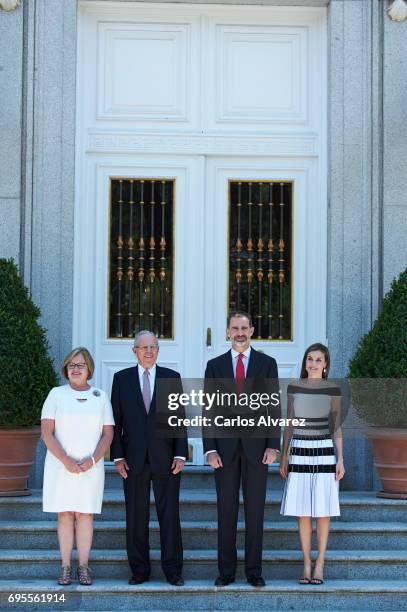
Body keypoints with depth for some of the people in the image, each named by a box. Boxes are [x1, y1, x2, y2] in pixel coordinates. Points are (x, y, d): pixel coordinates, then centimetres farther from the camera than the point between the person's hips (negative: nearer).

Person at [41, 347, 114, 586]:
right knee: (65, 515, 1)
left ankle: (84, 566, 6)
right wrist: (66, 460, -14)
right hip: (61, 466, -1)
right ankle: (66, 567, 6)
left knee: (85, 515, 1)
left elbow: (108, 434, 4)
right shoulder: (56, 394, 3)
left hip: (90, 467, 1)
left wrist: (92, 460, -11)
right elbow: (46, 433, -3)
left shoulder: (101, 396, 7)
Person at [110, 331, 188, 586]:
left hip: (165, 459, 0)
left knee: (170, 515, 2)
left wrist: (180, 455, -4)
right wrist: (117, 456, -3)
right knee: (136, 517, 4)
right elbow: (116, 421, 5)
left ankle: (173, 570, 9)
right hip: (134, 459, 1)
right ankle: (139, 570, 13)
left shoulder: (172, 377, 5)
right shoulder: (122, 378, 6)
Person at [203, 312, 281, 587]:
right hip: (225, 446, 1)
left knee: (255, 510, 4)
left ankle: (254, 570, 11)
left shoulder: (267, 363, 4)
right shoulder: (215, 365, 6)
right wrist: (210, 448, -6)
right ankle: (226, 570, 11)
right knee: (226, 511, 4)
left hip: (257, 446, -1)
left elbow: (274, 406, 1)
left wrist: (273, 445, -7)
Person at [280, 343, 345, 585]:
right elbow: (289, 424, 8)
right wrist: (283, 457, 4)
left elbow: (337, 427, 2)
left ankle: (319, 565, 10)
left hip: (324, 452, -2)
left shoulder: (333, 390, 0)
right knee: (303, 512, 3)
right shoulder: (294, 388, 4)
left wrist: (340, 460, -5)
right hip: (299, 452, 2)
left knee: (323, 511, 1)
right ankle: (307, 564, 12)